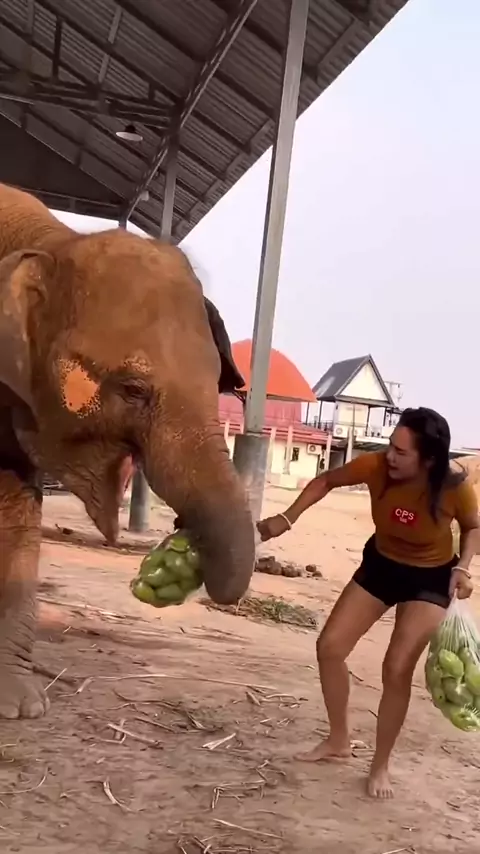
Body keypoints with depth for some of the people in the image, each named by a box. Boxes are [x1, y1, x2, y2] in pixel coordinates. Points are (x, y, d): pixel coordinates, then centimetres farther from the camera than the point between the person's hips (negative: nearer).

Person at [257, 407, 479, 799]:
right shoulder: (376, 465, -27)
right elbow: (326, 481, -9)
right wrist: (286, 519, -19)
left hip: (430, 578, -3)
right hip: (380, 565, 4)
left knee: (397, 669, -12)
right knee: (329, 646, -1)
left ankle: (381, 765, 11)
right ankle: (339, 740, 20)